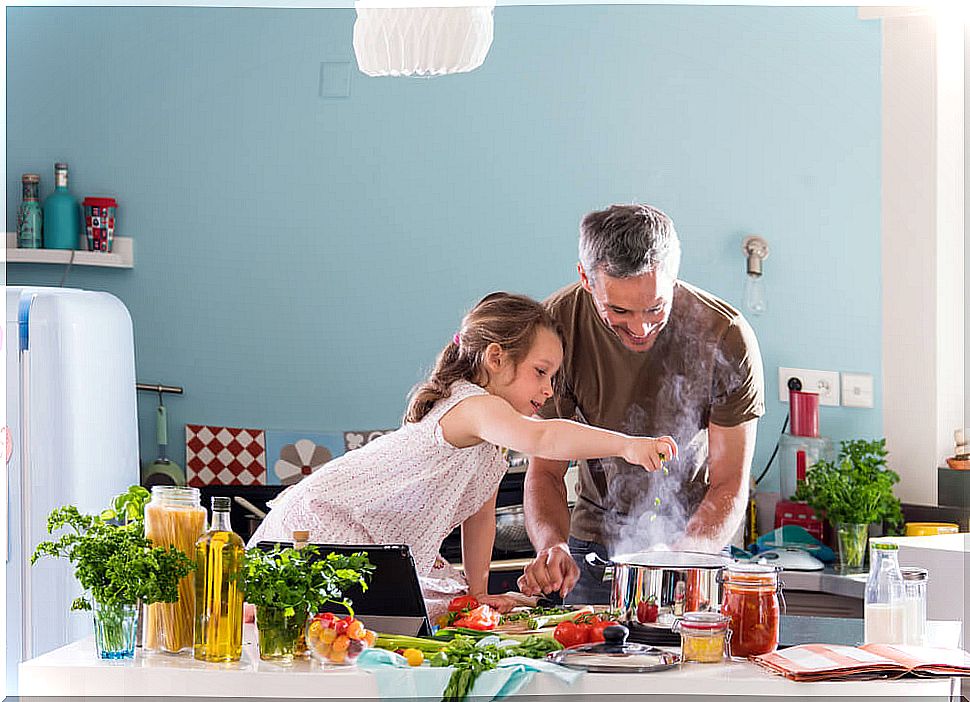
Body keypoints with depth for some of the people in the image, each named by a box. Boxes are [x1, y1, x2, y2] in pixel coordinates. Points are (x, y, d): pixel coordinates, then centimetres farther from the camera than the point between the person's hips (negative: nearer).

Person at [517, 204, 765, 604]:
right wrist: (552, 544, -33)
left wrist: (680, 558, -34)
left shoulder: (726, 339, -22)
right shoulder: (557, 327, -18)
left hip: (695, 535, -1)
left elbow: (729, 485, -16)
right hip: (594, 541, 1)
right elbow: (545, 470, -12)